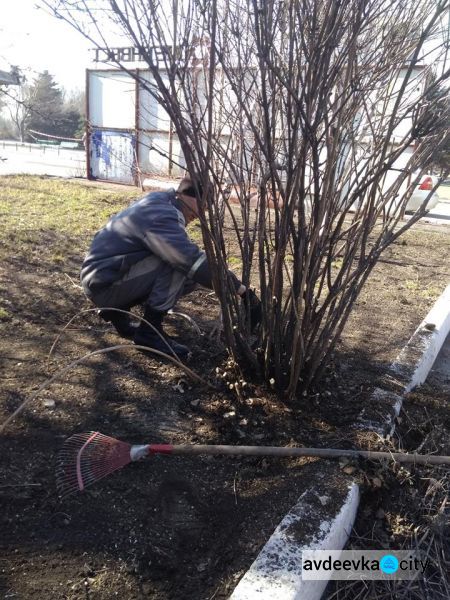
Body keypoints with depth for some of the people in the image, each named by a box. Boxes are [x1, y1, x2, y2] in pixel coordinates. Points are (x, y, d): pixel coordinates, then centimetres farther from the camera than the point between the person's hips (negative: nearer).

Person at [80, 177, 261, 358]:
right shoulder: (160, 216, -24)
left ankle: (117, 309, 13)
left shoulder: (159, 201, 7)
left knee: (189, 276, 4)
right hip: (104, 284, -10)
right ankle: (149, 331, -12)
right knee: (178, 263, -24)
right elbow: (193, 260, -33)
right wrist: (238, 287, -29)